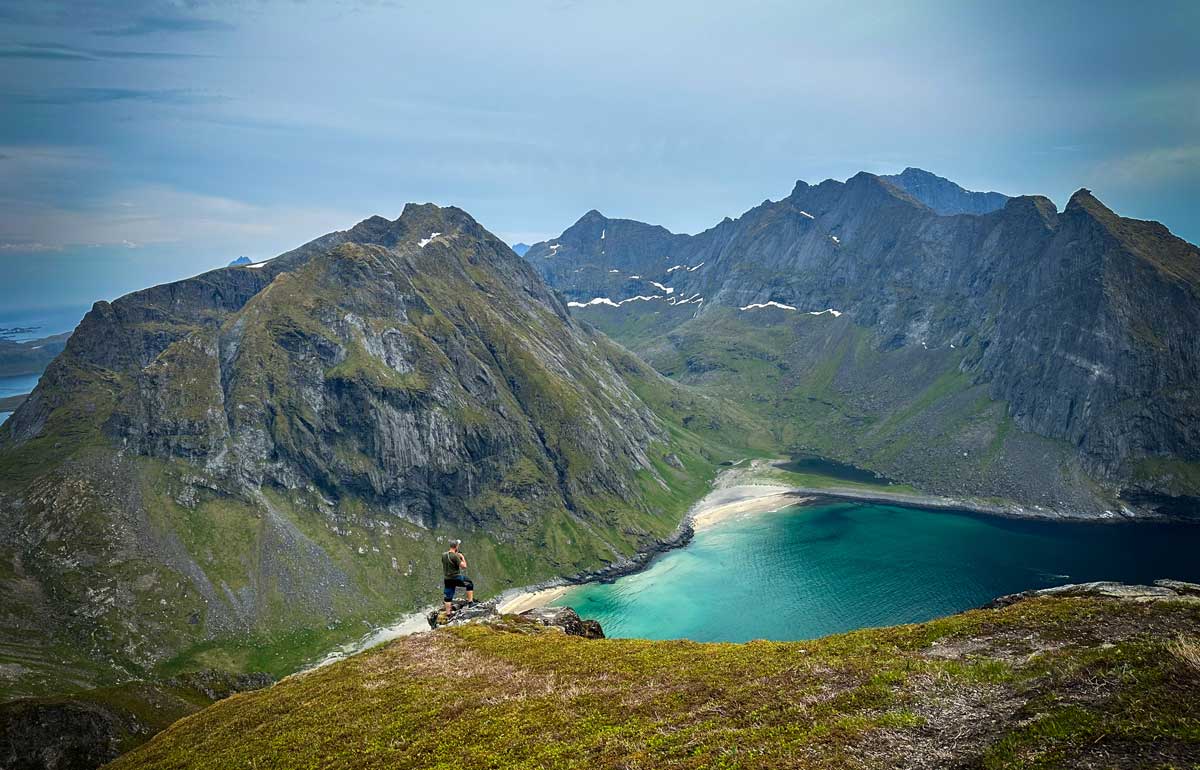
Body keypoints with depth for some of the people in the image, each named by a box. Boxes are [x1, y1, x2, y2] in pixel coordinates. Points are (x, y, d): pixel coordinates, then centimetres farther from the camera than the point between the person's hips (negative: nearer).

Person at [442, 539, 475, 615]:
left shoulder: (444, 555, 3)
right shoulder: (455, 556, -19)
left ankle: (448, 613, 15)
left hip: (447, 579, 6)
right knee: (470, 584, 12)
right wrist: (462, 557, -3)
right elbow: (464, 566, -19)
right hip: (456, 578, -6)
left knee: (448, 597, 11)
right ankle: (470, 602, 10)